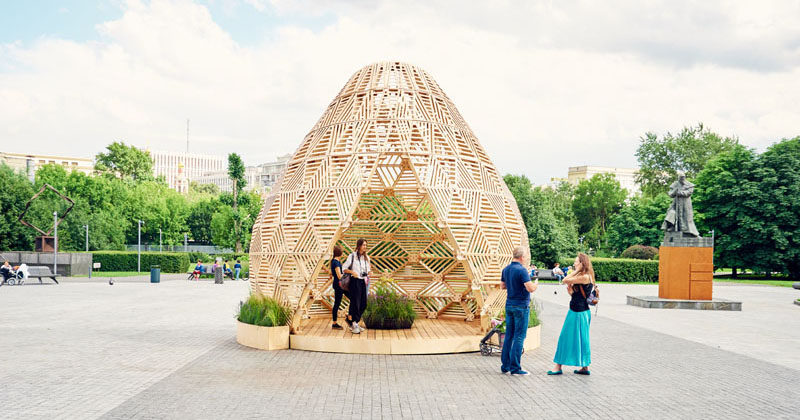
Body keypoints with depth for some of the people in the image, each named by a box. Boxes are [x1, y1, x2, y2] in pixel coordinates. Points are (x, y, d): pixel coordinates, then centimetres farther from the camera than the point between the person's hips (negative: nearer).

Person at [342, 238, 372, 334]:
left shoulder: (366, 257, 12)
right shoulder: (352, 256, -4)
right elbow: (344, 268, -2)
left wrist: (368, 275, 0)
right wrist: (352, 272, -19)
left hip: (363, 282, 6)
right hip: (355, 281, -6)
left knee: (363, 304, 6)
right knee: (355, 303, -6)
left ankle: (355, 323, 20)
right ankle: (353, 326, 2)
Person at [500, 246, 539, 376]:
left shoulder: (506, 269, 7)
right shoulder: (521, 270, -17)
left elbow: (502, 286, 19)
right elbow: (530, 289, -21)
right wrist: (536, 283, -1)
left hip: (509, 305, 7)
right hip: (521, 306, -7)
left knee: (509, 335, 12)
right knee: (519, 337, -3)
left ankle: (505, 366, 14)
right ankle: (515, 368, -2)